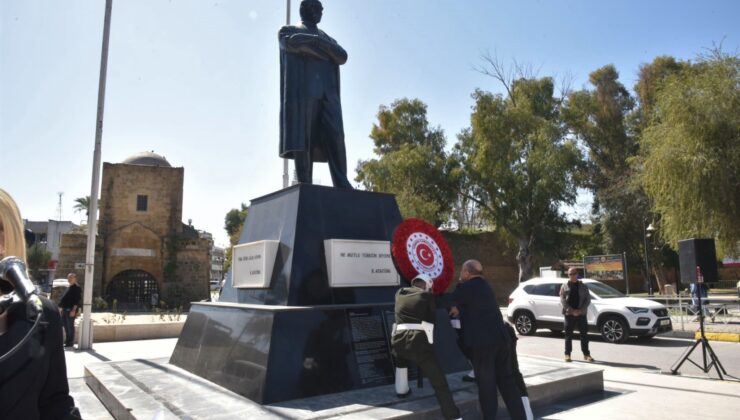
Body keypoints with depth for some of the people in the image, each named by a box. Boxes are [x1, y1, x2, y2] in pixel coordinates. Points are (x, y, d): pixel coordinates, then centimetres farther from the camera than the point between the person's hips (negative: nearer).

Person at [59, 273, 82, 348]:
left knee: (70, 326, -4)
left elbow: (77, 300, -16)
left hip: (71, 310, -9)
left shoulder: (77, 288, -10)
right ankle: (68, 340, 24)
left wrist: (74, 310, -21)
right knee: (65, 325, 14)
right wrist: (61, 308, 19)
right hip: (65, 309, 9)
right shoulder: (69, 287, 18)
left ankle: (70, 342, 1)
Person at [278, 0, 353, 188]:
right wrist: (326, 54, 2)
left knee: (335, 136, -14)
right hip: (302, 90, -3)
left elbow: (342, 57, 11)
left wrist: (316, 40, 1)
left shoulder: (328, 39, 32)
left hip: (328, 93, 3)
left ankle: (341, 184, -20)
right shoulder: (288, 30, 22)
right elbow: (293, 42, -4)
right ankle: (304, 184, -18)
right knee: (301, 137, -14)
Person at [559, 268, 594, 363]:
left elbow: (588, 299, 5)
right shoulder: (564, 286, 6)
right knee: (568, 335, 2)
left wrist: (581, 310, -9)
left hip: (581, 313, 1)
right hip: (569, 314, -1)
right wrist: (572, 310, -13)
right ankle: (567, 354, 8)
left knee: (584, 335, 4)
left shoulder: (583, 286, 10)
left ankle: (586, 354, 13)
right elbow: (562, 300, -2)